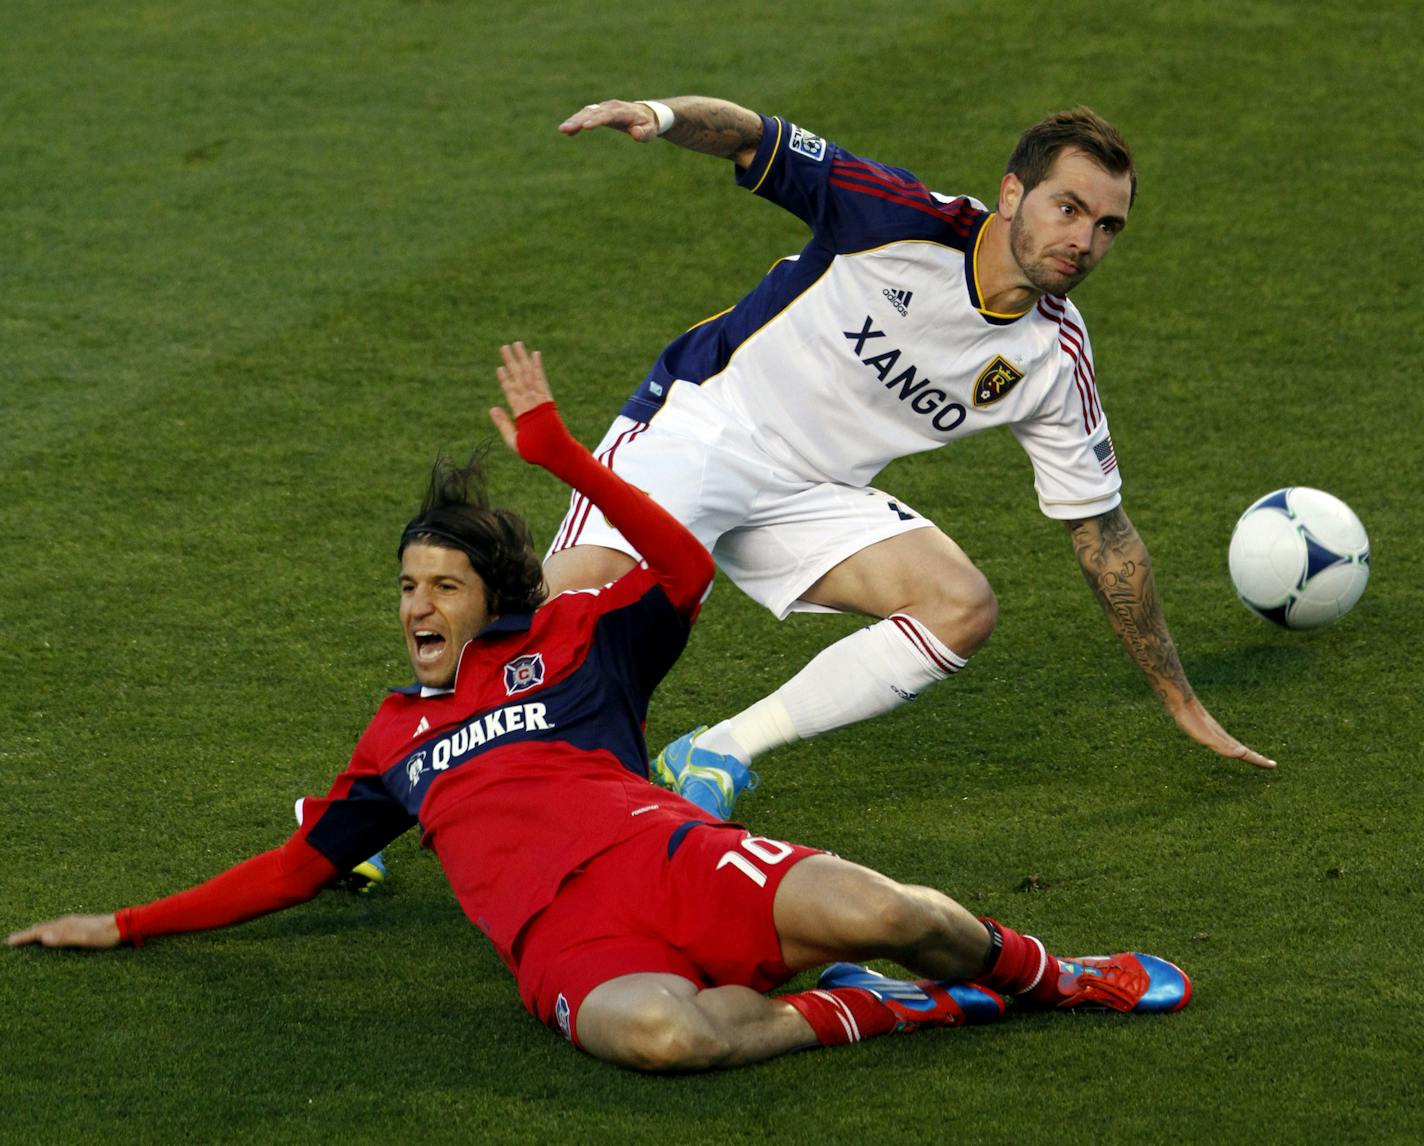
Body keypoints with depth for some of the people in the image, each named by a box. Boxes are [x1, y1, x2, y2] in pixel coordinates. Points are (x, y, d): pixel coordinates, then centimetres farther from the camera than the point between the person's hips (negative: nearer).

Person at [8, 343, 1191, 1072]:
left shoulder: (572, 641, 20)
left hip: (669, 856, 0)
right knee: (652, 1033, -41)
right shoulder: (394, 738, 31)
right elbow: (301, 863, 36)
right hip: (563, 938, 1)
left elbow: (687, 569, 4)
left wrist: (558, 451, 0)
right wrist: (126, 927, 33)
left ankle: (1056, 977, 2)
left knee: (874, 913, -29)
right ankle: (880, 1012, -19)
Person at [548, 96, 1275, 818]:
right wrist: (661, 115, -39)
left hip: (815, 493, 5)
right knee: (585, 586, -31)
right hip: (701, 421, -5)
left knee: (963, 610, -18)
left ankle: (716, 751, -12)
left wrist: (1182, 705, 9)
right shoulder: (904, 218, -18)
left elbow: (1102, 532, 6)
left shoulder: (1056, 361, -4)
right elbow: (750, 140, -15)